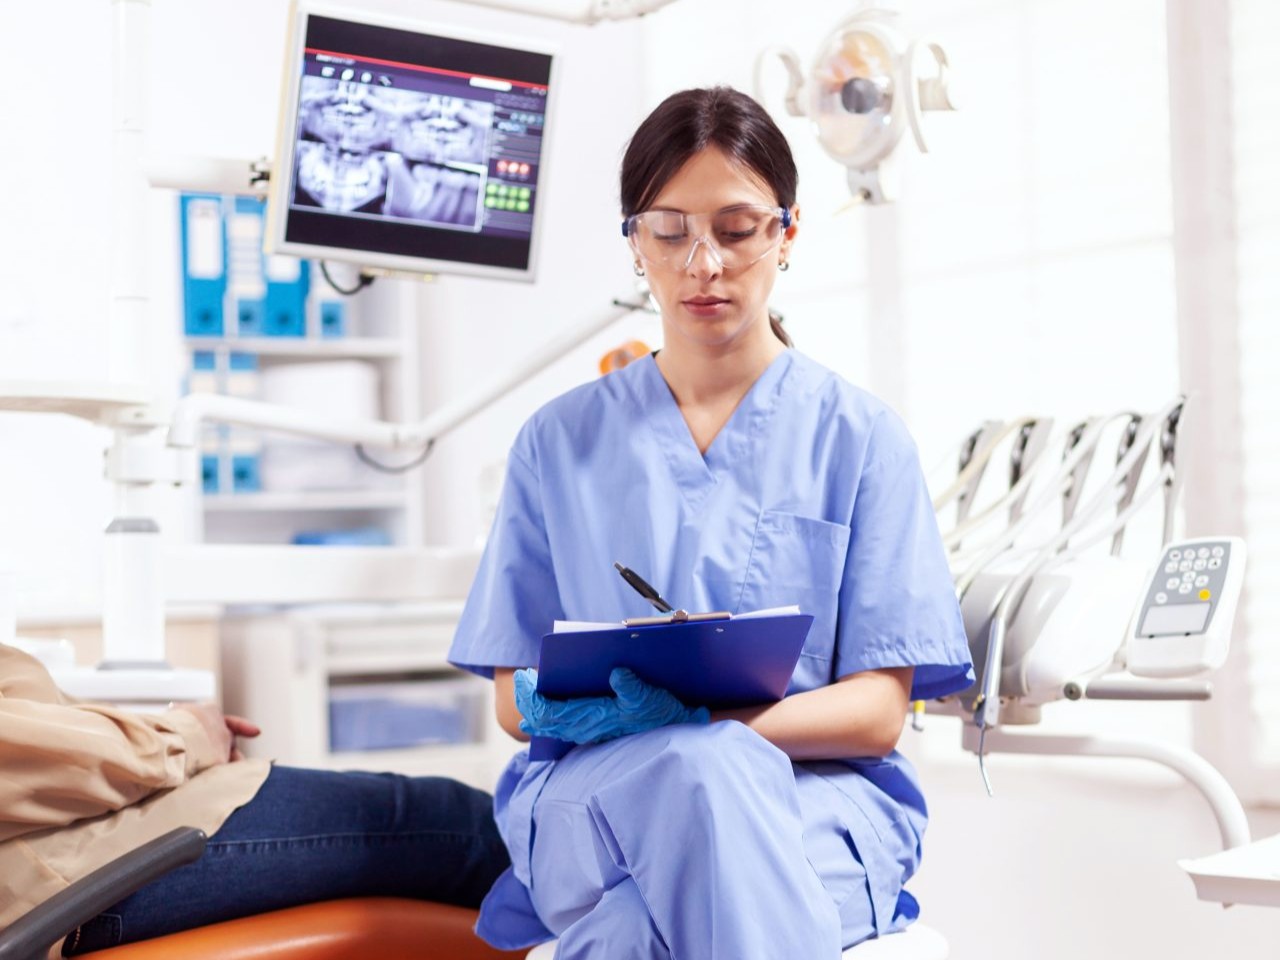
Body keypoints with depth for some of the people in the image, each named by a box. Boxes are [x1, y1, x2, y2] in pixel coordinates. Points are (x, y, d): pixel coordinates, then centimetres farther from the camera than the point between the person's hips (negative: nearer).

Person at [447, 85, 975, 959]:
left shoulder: (861, 437, 9)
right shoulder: (561, 442, 15)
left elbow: (877, 710, 0)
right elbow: (513, 694, 13)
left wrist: (697, 714, -18)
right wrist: (555, 706, -14)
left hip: (818, 795, -2)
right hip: (596, 794, 2)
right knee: (694, 772, -37)